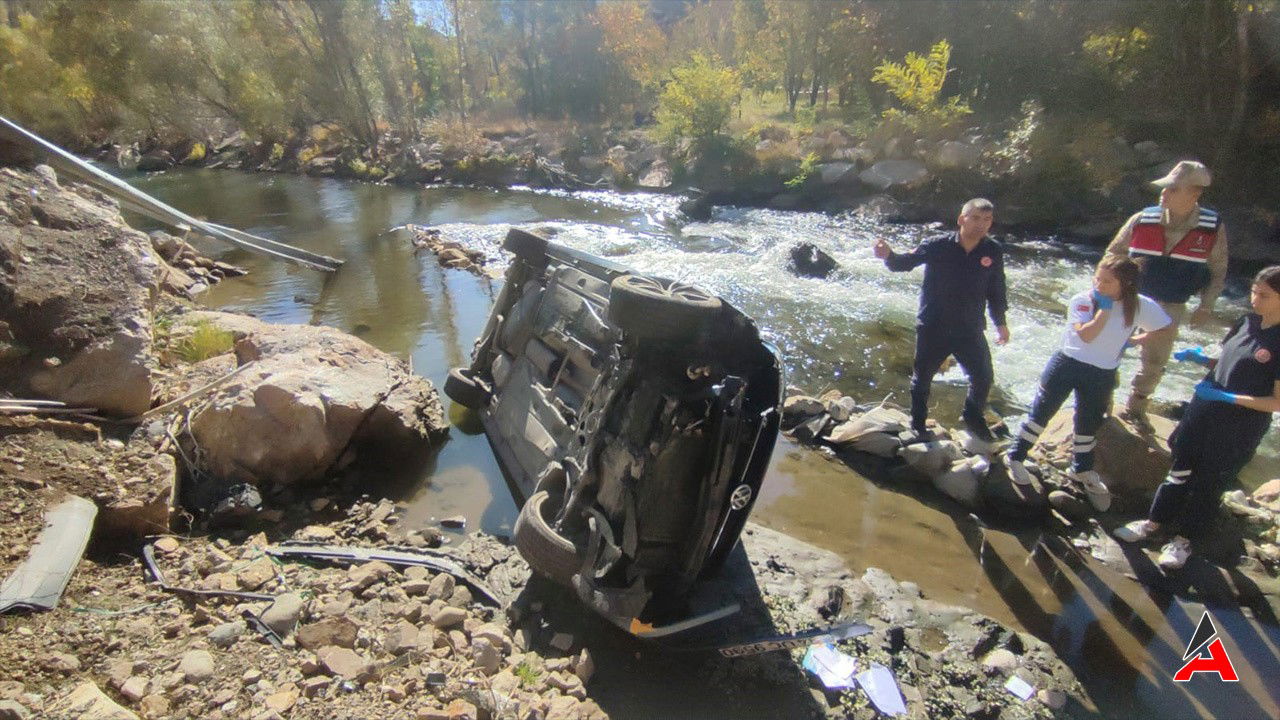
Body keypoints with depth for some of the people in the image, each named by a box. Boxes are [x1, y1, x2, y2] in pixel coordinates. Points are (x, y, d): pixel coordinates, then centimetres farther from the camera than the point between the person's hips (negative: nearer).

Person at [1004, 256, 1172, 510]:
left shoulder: (1140, 306, -5)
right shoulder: (1081, 301, -14)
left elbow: (1163, 327, 9)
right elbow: (1086, 335, -25)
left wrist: (1133, 340, 2)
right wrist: (1104, 308, -23)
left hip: (1102, 375, 3)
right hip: (1067, 364, -3)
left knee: (1089, 422, 17)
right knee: (1041, 411, 3)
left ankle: (1083, 470, 37)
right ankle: (1016, 456, 15)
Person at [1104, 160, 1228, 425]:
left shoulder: (1213, 228, -9)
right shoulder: (1142, 220, -11)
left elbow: (1217, 271, 3)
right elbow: (1111, 255, 2)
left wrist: (1206, 306, -1)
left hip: (1170, 308, 1)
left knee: (1155, 363, 12)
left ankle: (1135, 409, 31)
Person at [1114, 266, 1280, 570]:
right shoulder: (1246, 323, 2)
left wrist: (1226, 397, -25)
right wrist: (1201, 358, -4)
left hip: (1238, 431, -5)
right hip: (1203, 413, 6)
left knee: (1206, 485, 10)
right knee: (1181, 469, 16)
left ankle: (1184, 539, 28)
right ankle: (1154, 522, 32)